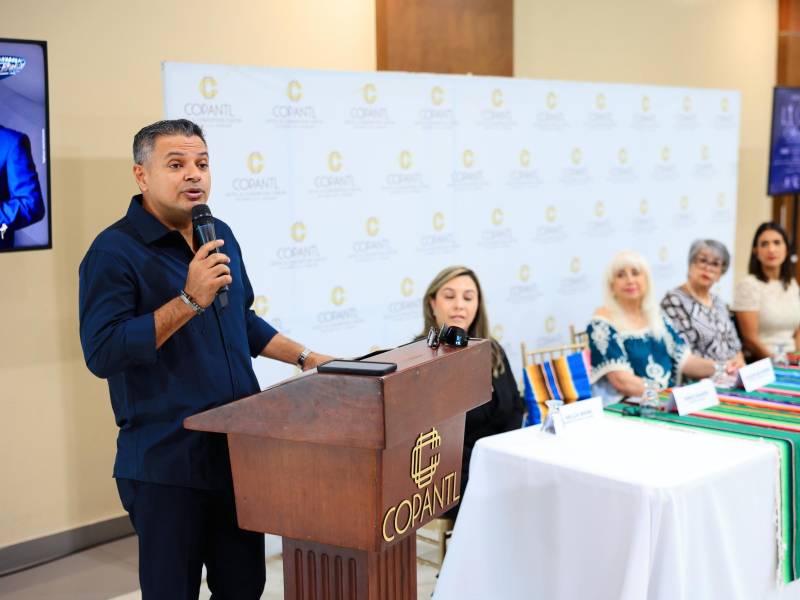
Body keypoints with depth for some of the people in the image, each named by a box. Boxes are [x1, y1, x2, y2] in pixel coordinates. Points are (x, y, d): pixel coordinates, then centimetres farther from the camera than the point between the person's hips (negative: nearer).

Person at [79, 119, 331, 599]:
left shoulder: (221, 236, 11)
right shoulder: (114, 251, -12)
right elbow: (102, 352, -22)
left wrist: (304, 357, 16)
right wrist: (190, 301, -26)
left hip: (240, 451, 7)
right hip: (167, 464, -6)